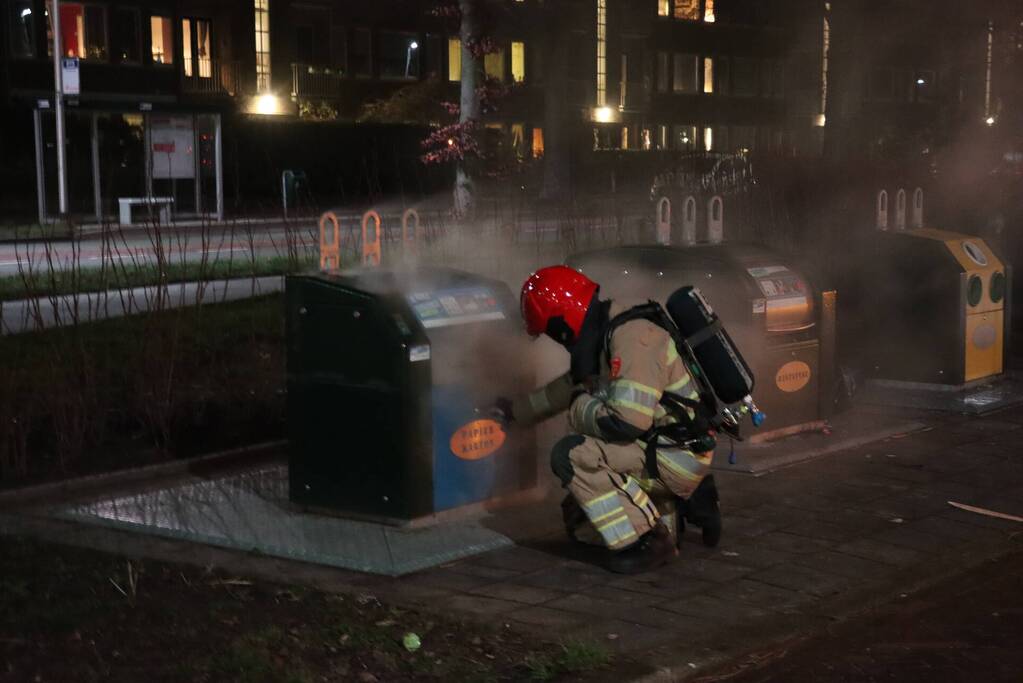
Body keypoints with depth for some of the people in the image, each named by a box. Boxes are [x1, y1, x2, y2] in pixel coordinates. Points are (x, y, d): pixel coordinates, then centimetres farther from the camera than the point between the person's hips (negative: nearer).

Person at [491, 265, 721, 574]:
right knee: (578, 519, 13)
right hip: (656, 448, 10)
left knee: (571, 454, -23)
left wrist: (579, 408, -11)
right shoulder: (605, 337, 9)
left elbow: (626, 423, -31)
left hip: (678, 456, -10)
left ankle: (645, 542, -16)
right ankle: (685, 506, 13)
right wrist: (516, 409, 38)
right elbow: (570, 386, 29)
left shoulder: (632, 338, -23)